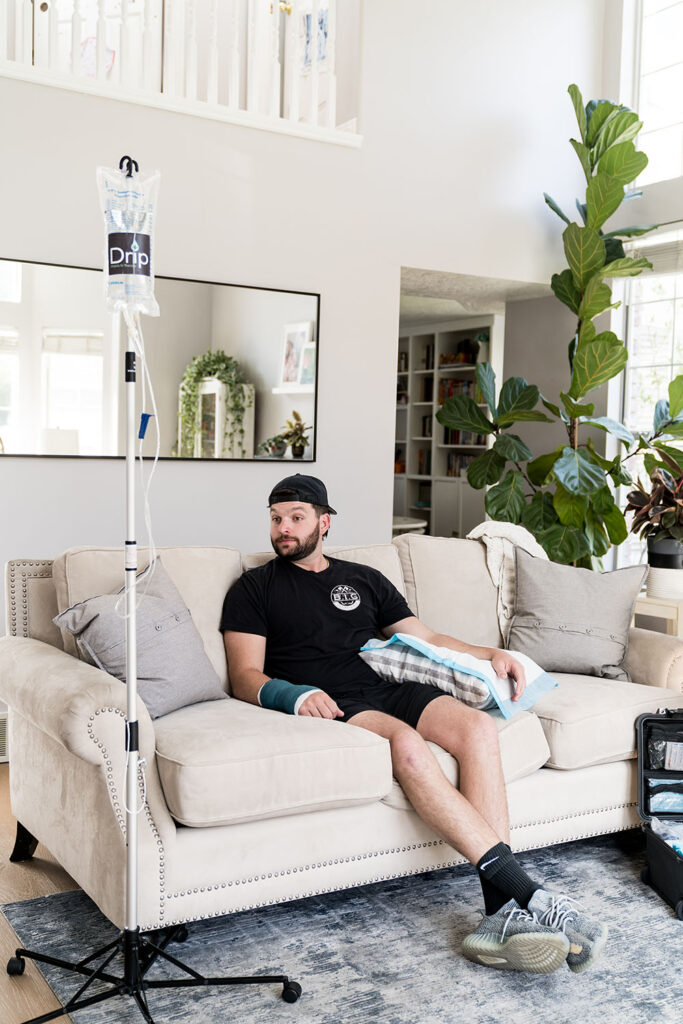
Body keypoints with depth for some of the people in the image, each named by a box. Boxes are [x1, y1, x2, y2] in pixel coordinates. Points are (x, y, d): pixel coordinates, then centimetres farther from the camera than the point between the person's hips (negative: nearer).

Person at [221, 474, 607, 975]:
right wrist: (294, 694, -20)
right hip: (331, 705, -4)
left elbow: (426, 638, 26)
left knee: (477, 726, -25)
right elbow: (246, 678, 2)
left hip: (389, 689, 5)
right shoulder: (255, 588, 13)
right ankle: (524, 893, -35)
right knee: (408, 742, -35)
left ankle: (503, 912, -32)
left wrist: (491, 654, 9)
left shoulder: (364, 578, 26)